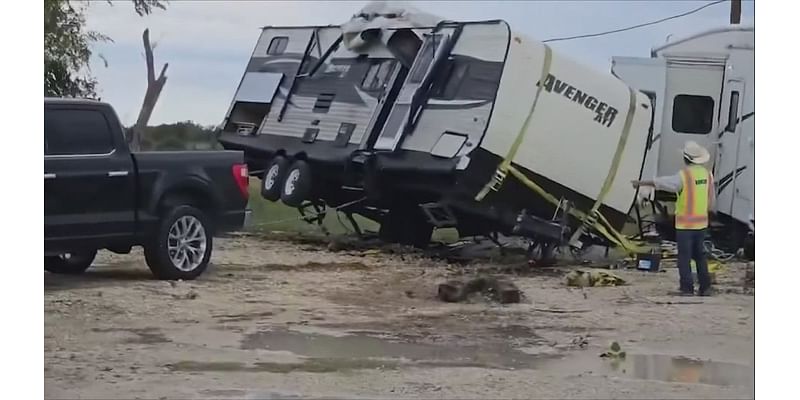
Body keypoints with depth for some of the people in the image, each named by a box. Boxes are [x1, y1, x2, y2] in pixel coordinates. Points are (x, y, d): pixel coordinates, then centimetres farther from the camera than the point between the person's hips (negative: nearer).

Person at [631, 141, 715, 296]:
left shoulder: (683, 176, -16)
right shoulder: (707, 174, 3)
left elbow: (658, 182, -8)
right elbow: (711, 203, 10)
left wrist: (640, 183, 5)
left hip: (685, 225, -6)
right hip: (701, 223, 6)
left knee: (684, 257, 0)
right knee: (700, 256, 16)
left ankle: (687, 289, -1)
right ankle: (705, 287, 16)